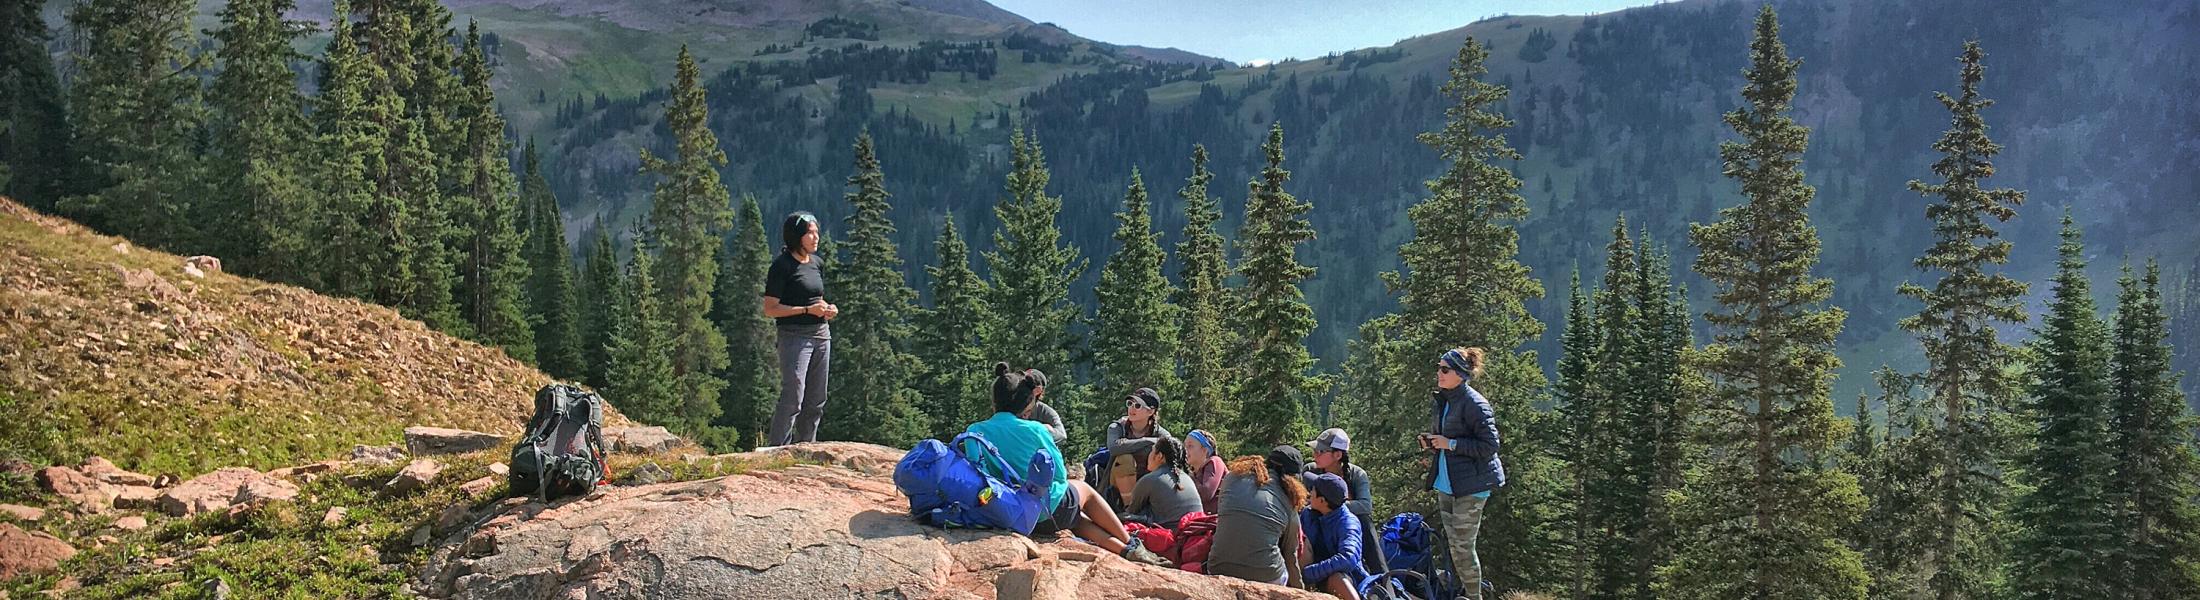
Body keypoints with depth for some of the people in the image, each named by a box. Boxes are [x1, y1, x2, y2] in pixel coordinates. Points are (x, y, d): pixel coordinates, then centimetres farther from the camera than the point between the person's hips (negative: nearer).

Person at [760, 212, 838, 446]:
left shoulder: (817, 263, 14)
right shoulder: (782, 266, -9)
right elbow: (770, 309, -12)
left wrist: (827, 309, 5)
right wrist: (808, 310, -17)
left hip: (821, 335, 8)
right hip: (794, 336, -7)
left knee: (816, 400, 10)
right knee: (793, 398, -12)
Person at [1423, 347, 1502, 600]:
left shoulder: (1474, 404, -16)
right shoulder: (1443, 401, 11)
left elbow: (1489, 446, -18)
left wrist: (1450, 444, -19)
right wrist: (1431, 442, 5)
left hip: (1471, 485, -9)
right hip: (1446, 483, 9)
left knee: (1462, 545, -6)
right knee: (1452, 543, 14)